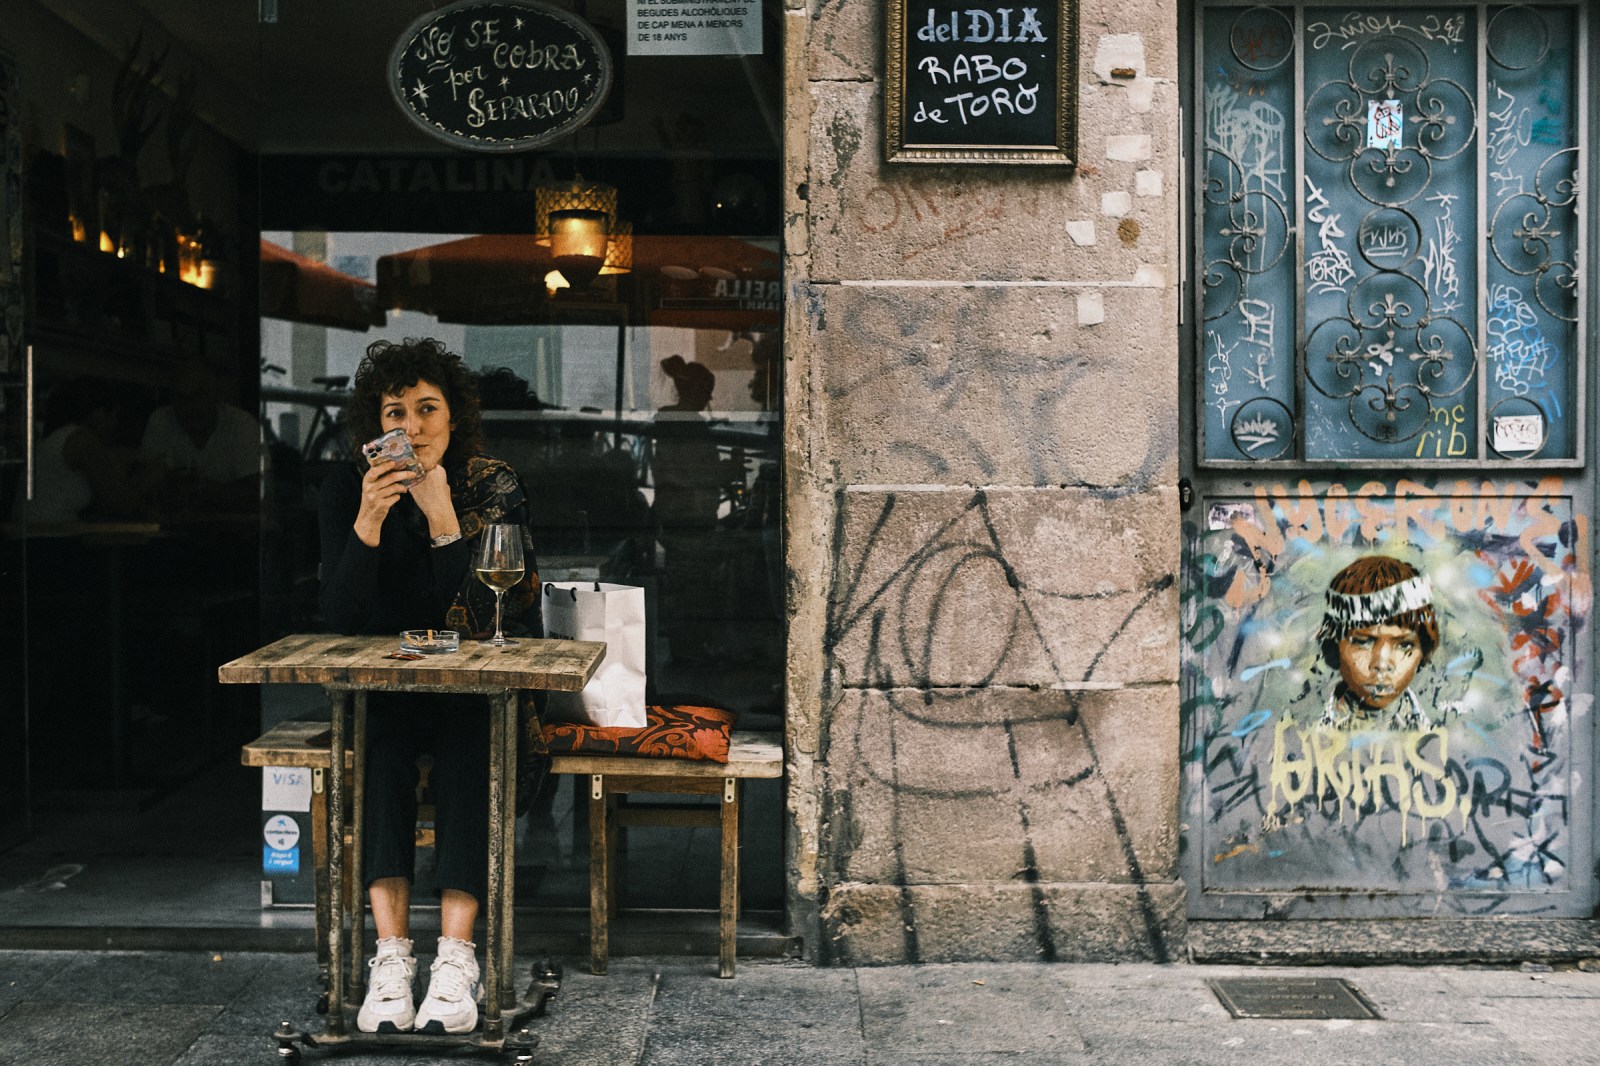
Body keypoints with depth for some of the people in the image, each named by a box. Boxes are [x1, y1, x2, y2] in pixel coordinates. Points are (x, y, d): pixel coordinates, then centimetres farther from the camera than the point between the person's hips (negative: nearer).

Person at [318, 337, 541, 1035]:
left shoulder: (495, 486, -7)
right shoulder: (347, 488, -2)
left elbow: (490, 617, -17)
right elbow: (342, 618, -10)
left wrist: (442, 517, -27)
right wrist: (368, 521, -24)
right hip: (387, 683, 1)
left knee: (464, 752, -31)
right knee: (380, 746, -30)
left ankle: (456, 958, -32)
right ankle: (391, 957, -32)